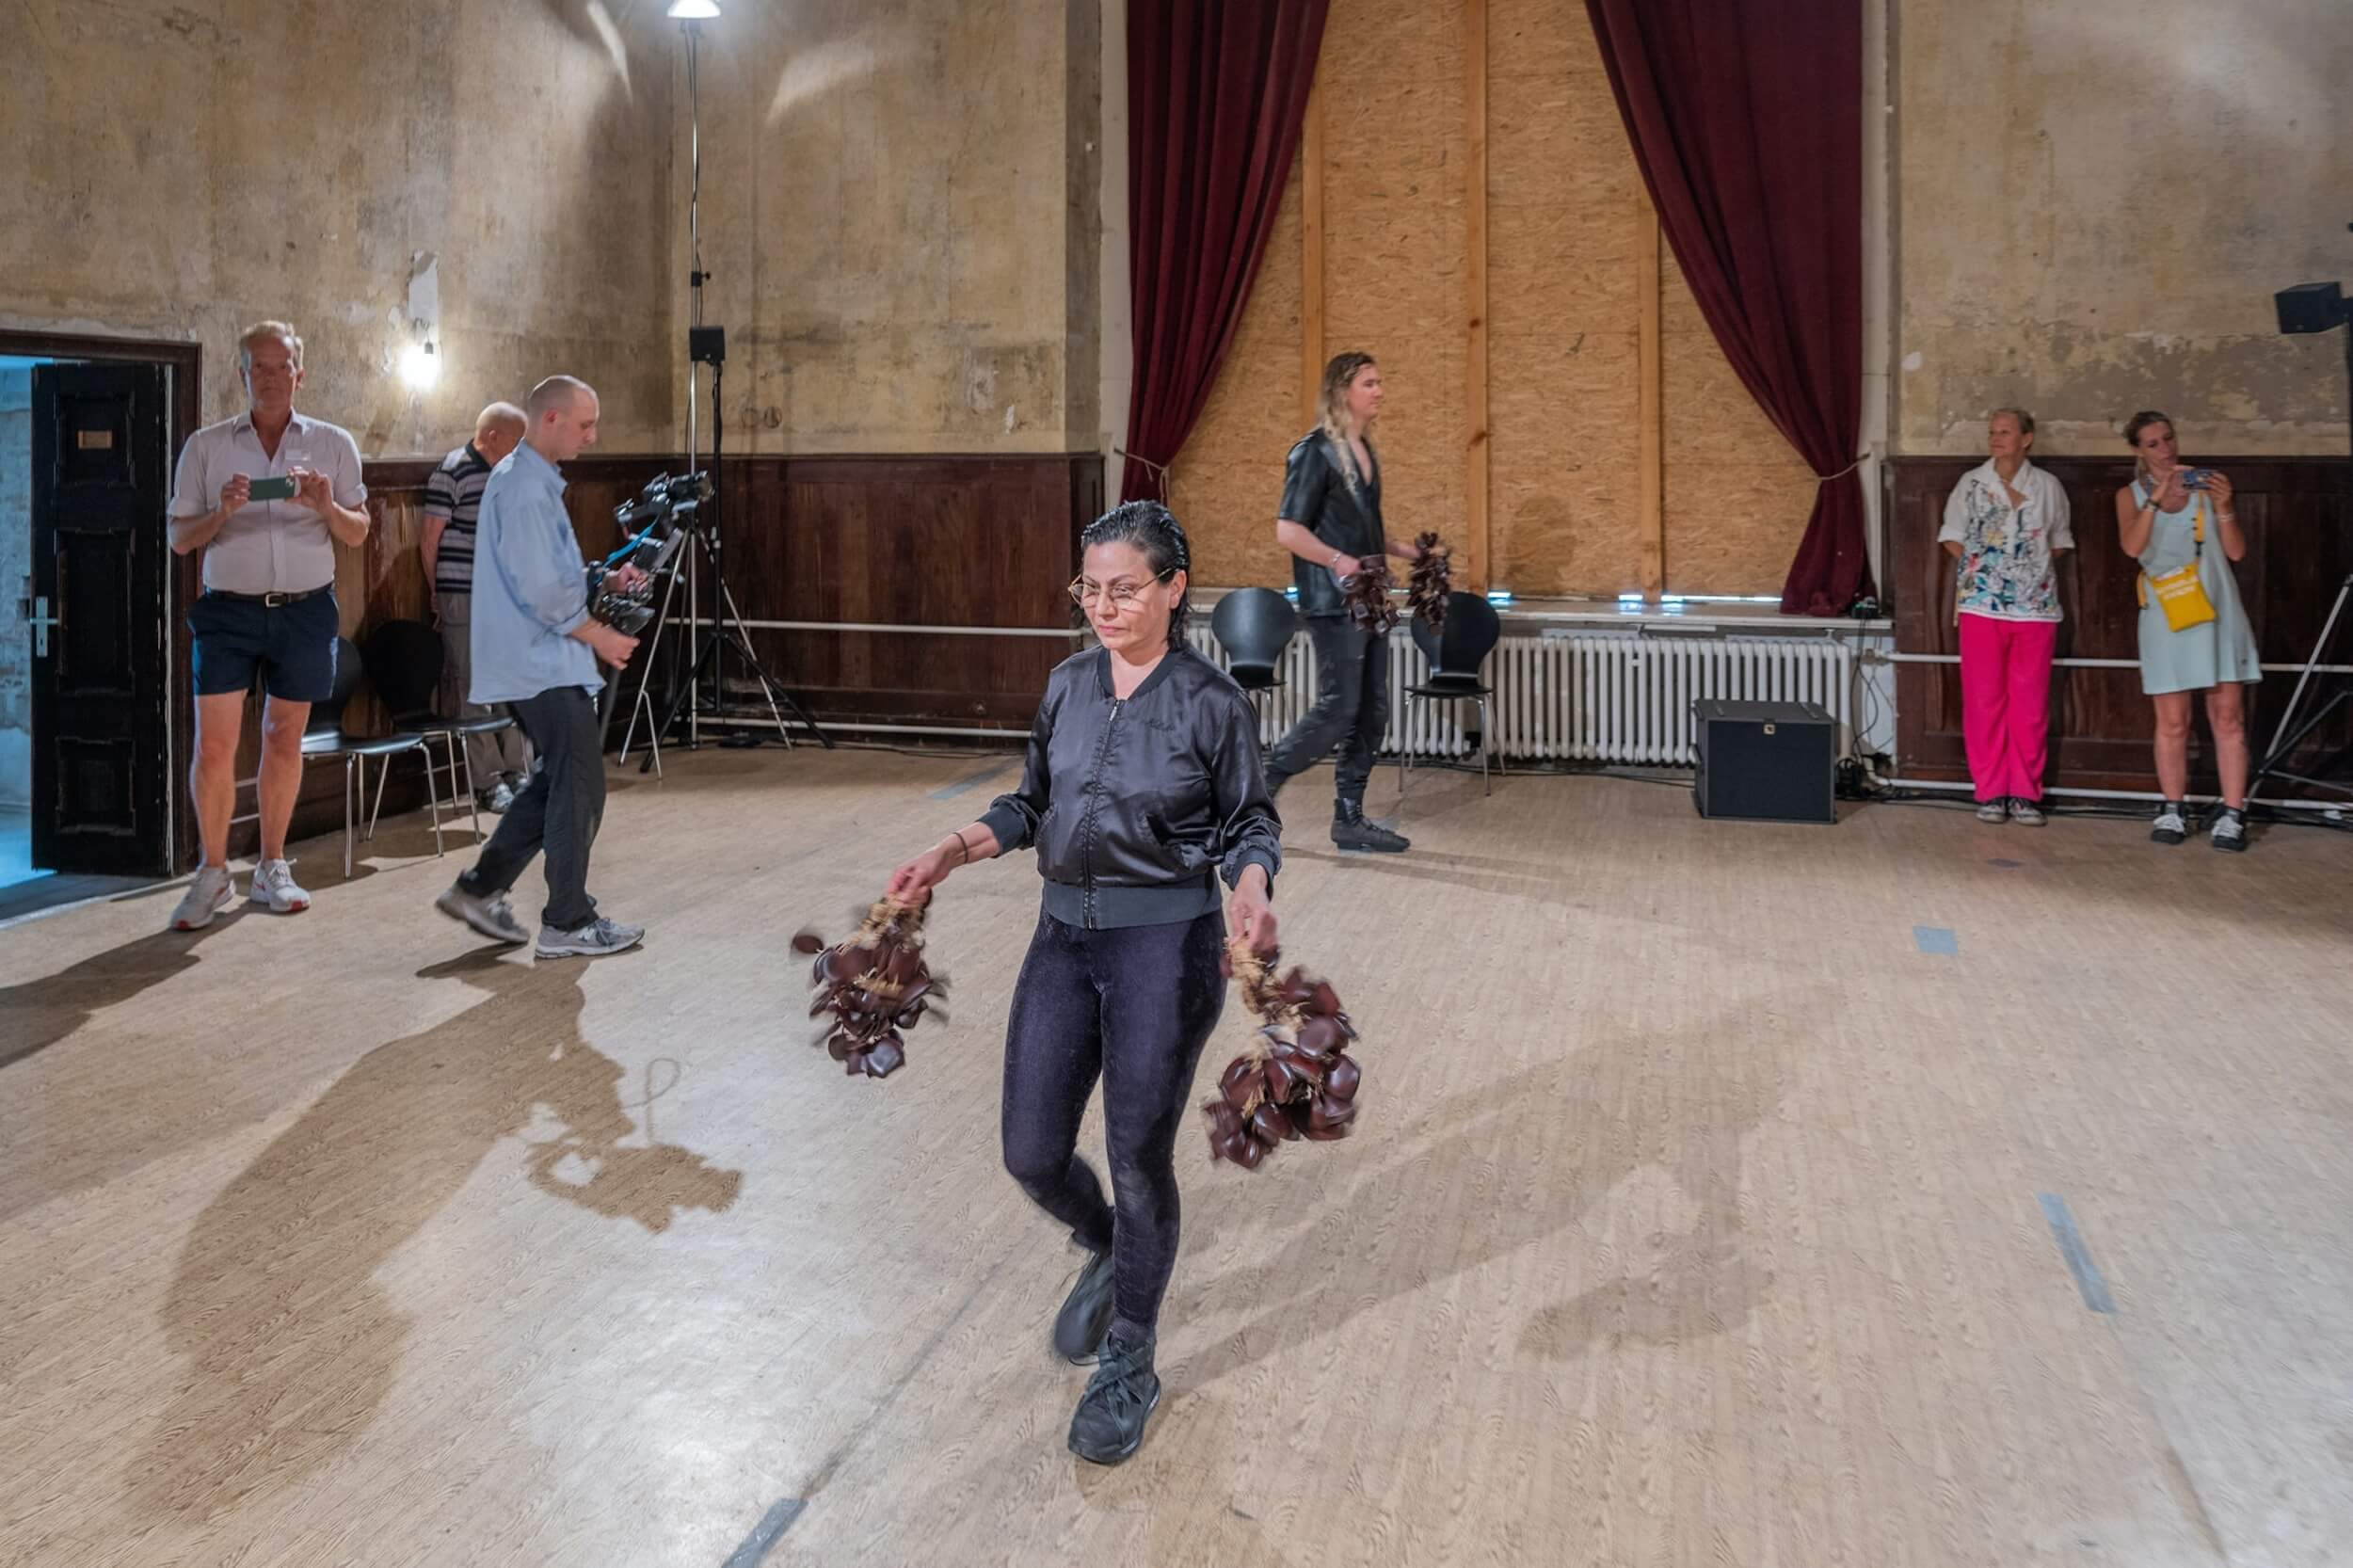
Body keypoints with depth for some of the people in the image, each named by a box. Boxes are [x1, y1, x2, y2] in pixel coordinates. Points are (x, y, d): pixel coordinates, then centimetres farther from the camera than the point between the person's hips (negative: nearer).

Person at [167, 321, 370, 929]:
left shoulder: (334, 443, 6)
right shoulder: (205, 446, 5)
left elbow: (357, 535, 7)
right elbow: (179, 539, 5)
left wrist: (326, 506, -14)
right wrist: (222, 511, -15)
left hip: (305, 610, 1)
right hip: (228, 608, -1)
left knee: (284, 741, 8)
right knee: (214, 746, -5)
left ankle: (271, 869, 20)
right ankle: (213, 875, 8)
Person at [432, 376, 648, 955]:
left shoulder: (529, 479, 17)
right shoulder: (526, 487, -17)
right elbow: (539, 591, -21)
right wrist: (598, 636, -11)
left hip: (533, 664, 10)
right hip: (544, 665, -10)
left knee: (556, 782, 16)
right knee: (579, 789, -4)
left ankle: (479, 889, 20)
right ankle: (568, 924, 3)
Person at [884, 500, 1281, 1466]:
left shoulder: (1210, 701, -8)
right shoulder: (1069, 685, 6)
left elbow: (1250, 826, -2)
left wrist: (1250, 894, -22)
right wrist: (951, 855, 2)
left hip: (1166, 944, -5)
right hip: (1064, 935, 5)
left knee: (1139, 1161, 3)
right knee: (1032, 1155, 5)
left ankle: (1127, 1367, 24)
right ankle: (1107, 1253, 40)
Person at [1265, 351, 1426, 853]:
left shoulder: (1364, 450, 14)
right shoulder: (1315, 452, -12)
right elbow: (1288, 530, -17)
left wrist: (1405, 548, 13)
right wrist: (1339, 561, -27)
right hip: (1332, 603, -9)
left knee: (1372, 714, 7)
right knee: (1338, 711, -9)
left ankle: (1349, 820, 14)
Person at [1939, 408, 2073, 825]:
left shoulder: (2048, 486, 7)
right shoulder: (1971, 484, 5)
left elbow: (2061, 541, 15)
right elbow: (1952, 538, 10)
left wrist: (2036, 564, 0)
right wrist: (1979, 567, -1)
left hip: (2035, 607, 1)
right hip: (1982, 604, 0)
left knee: (2030, 703, 1)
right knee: (1984, 700, 0)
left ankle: (2025, 793, 9)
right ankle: (1990, 791, 7)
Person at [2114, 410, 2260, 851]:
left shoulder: (2205, 484, 9)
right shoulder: (2131, 495, 7)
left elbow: (2237, 551, 3)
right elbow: (2132, 546, -12)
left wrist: (2223, 506, -12)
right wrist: (2157, 498, -21)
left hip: (2218, 612, 1)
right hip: (2167, 615, -1)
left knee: (2228, 716, -3)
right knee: (2173, 721, 0)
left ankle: (2232, 815, -2)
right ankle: (2173, 811, 10)